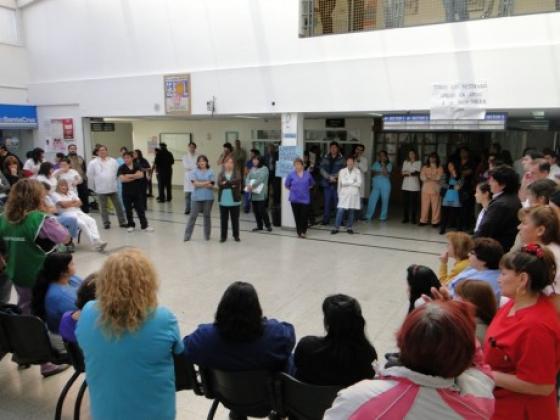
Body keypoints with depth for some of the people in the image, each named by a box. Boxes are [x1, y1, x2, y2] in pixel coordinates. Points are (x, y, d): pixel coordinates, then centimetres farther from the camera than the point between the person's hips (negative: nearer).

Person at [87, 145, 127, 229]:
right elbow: (90, 176, 0)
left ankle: (122, 222, 14)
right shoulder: (93, 163, -4)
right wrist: (94, 187, 3)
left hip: (113, 188, 2)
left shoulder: (113, 161, 1)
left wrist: (115, 182, 8)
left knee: (118, 206, 6)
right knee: (103, 207, 7)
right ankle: (106, 223, 18)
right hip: (101, 189, -1)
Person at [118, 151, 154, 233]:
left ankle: (144, 225, 6)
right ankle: (131, 225, 21)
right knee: (128, 210, 7)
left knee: (140, 209, 2)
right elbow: (122, 179, -18)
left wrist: (129, 176, -17)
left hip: (137, 191, 1)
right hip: (126, 192, -1)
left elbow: (141, 175, -14)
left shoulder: (137, 166, 2)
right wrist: (135, 176, -14)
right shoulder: (121, 168, -4)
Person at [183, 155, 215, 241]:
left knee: (207, 216, 8)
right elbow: (195, 183, -10)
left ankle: (207, 235, 19)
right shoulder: (194, 172, 3)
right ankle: (187, 235, 8)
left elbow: (211, 186, -6)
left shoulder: (210, 172, 2)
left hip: (208, 197, 0)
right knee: (193, 216, 1)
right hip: (197, 197, 0)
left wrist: (200, 183, -13)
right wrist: (206, 182, -12)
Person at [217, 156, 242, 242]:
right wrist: (231, 185, -20)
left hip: (234, 200, -1)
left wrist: (226, 183, -16)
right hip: (223, 201, 1)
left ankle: (236, 235, 21)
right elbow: (219, 184, -12)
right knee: (223, 219, 6)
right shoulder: (221, 174, 5)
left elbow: (238, 180, -19)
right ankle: (223, 236, 16)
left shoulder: (237, 173, 2)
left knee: (235, 219, 8)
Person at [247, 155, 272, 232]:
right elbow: (248, 177, 7)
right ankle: (259, 226, 19)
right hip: (253, 193, 6)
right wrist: (248, 185, -12)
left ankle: (268, 225, 6)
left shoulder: (264, 169, -5)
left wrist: (252, 185, -21)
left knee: (262, 210, -8)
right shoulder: (252, 169, 15)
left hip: (261, 194, -6)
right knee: (256, 210, 9)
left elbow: (260, 179, -17)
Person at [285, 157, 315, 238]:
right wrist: (293, 189, 10)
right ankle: (299, 232, 18)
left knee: (304, 216, -4)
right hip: (295, 199, 0)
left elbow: (312, 184, 17)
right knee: (297, 216, 5)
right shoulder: (292, 174, -3)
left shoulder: (307, 174, 0)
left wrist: (307, 188, 9)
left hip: (305, 198, 0)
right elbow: (286, 184, 9)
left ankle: (303, 231, 15)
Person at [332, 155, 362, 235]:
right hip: (344, 194, -1)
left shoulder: (357, 171, 2)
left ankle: (349, 227, 17)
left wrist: (347, 182, -7)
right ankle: (336, 228, -1)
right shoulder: (342, 171, 3)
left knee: (351, 212, 6)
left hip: (354, 194, 1)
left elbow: (359, 183, -7)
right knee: (340, 211, -6)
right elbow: (342, 182, -2)